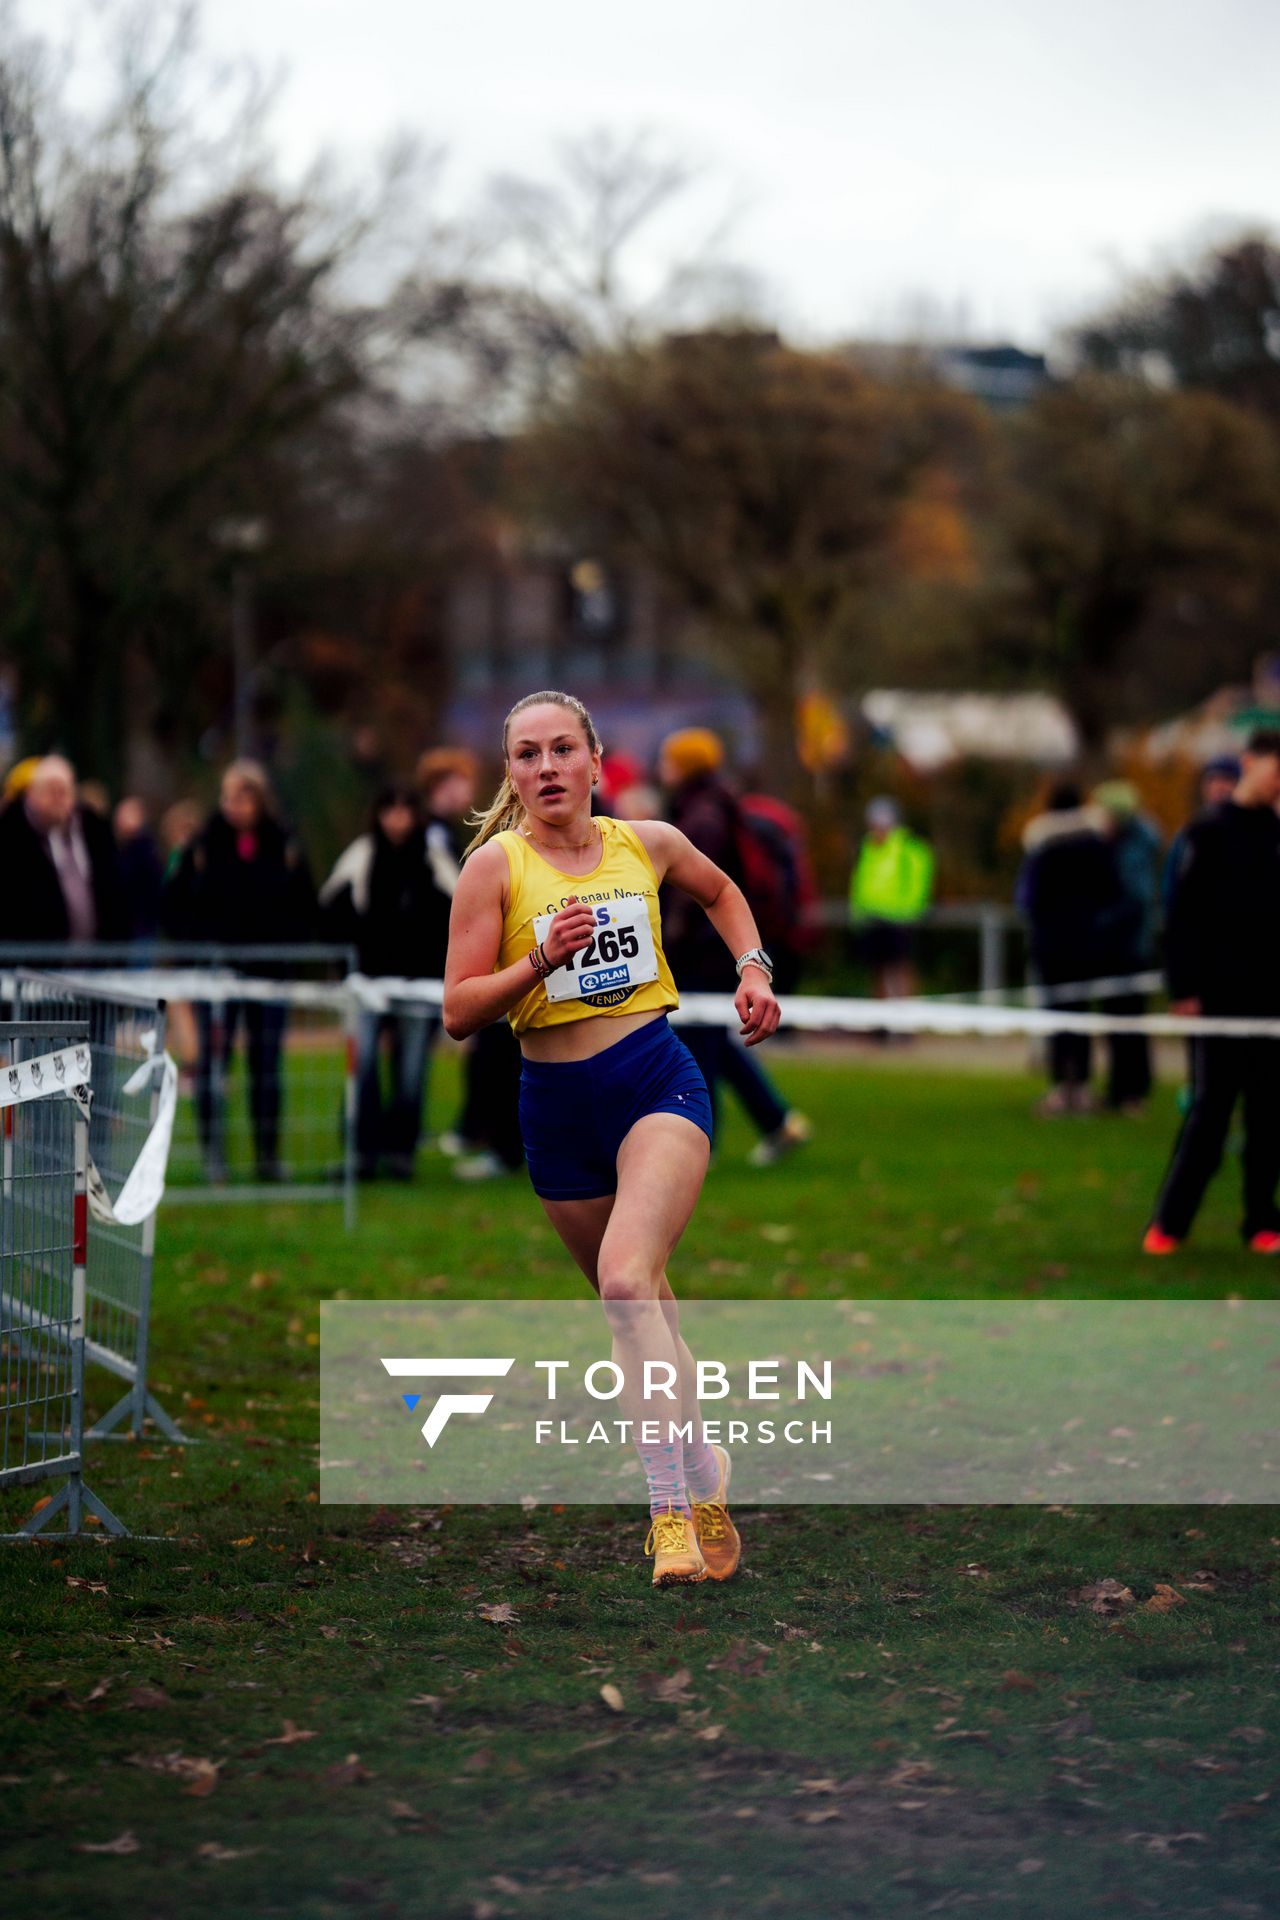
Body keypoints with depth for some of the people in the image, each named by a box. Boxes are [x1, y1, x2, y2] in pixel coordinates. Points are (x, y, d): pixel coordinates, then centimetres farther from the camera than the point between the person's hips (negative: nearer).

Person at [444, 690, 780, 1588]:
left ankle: (672, 1502, -21)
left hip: (657, 1080, -1)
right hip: (556, 1104, 1)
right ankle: (703, 1471, 34)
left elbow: (720, 890, 27)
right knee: (643, 1304, 12)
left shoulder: (648, 843, 3)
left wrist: (753, 966, 13)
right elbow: (459, 1012, -8)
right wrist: (541, 959, -21)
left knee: (627, 1280, -24)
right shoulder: (496, 864, -5)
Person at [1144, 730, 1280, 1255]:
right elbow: (1183, 915, -5)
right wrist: (1184, 988, -11)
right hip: (1219, 995, -4)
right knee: (1209, 1109, -4)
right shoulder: (1208, 833, -2)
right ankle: (1168, 1223, 2)